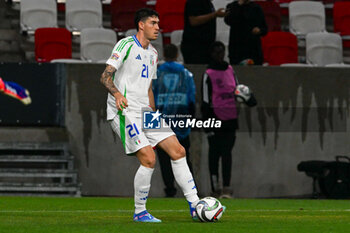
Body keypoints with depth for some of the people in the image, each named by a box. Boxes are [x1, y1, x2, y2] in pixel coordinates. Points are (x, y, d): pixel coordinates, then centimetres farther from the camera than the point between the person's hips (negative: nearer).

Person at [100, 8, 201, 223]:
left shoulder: (152, 53, 19)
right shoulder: (127, 45, -6)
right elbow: (106, 76, -13)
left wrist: (153, 114, 20)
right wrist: (117, 94, -31)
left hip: (144, 112, 8)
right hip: (125, 111, -8)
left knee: (178, 151, -1)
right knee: (149, 159, -18)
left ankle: (195, 206, 2)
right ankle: (140, 212, -5)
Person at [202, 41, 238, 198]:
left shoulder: (230, 69, 13)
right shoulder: (208, 74, -5)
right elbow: (206, 100, -8)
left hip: (230, 119, 5)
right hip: (216, 118, -5)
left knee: (227, 152, 0)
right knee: (215, 153, 0)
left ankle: (226, 187, -4)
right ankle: (215, 188, 5)